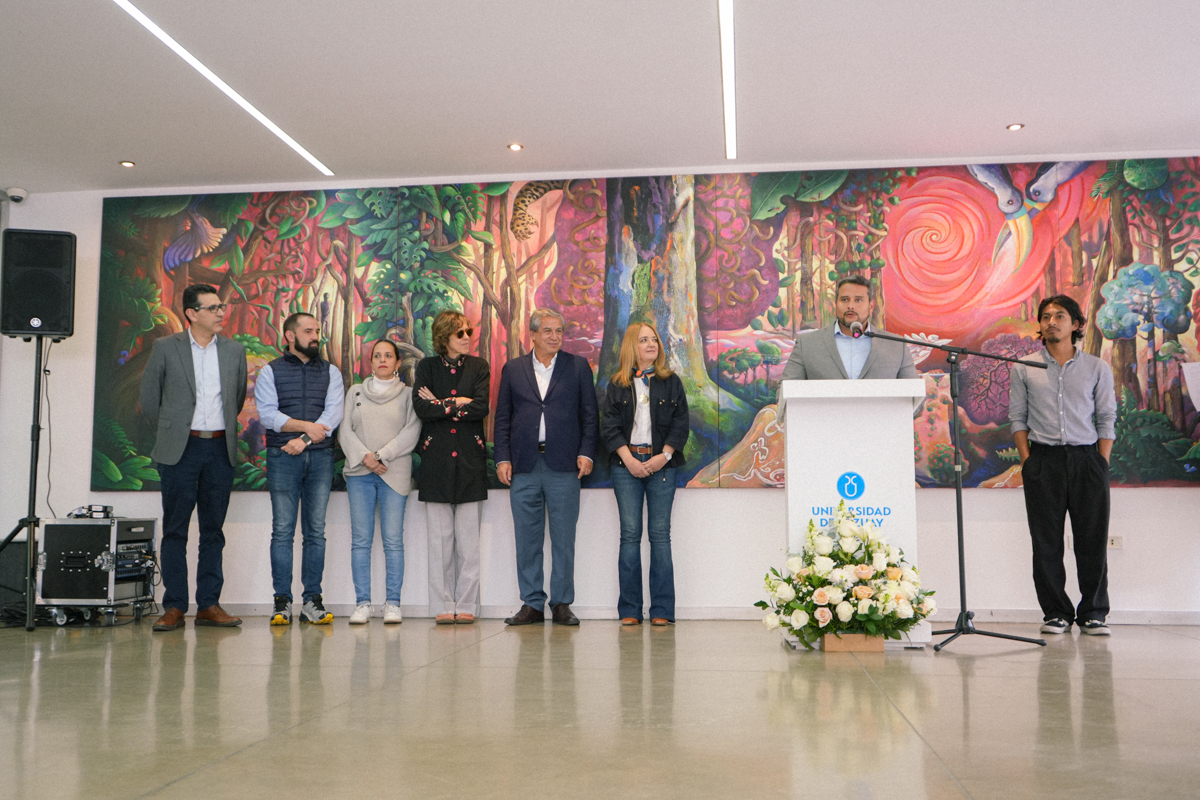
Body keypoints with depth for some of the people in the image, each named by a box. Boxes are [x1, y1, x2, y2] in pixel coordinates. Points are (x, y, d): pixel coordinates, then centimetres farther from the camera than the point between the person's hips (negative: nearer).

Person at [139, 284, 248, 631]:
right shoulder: (165, 348, 1)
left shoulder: (234, 350, 8)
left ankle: (209, 605, 12)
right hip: (180, 450, -2)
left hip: (220, 450, 3)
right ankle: (174, 607, 6)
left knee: (213, 530, 6)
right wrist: (170, 433, 10)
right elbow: (149, 398, 7)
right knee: (175, 530, 1)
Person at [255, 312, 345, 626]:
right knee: (283, 530, -3)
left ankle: (312, 600, 5)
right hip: (282, 457, -2)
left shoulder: (330, 372, 13)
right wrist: (306, 426, -13)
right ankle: (282, 601, 1)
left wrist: (304, 440, -11)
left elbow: (333, 413, 0)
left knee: (316, 531, 1)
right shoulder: (270, 372, 8)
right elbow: (267, 414, -4)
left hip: (320, 457, 2)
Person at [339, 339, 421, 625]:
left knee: (393, 539, -5)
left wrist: (381, 455, -11)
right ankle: (362, 603, 3)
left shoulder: (407, 394, 9)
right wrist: (364, 457, -9)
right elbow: (345, 429, 7)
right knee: (360, 539, -1)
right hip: (359, 473, 2)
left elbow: (411, 432, -2)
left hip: (394, 473, -2)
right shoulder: (355, 392, 16)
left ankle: (392, 604, -1)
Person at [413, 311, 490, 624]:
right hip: (437, 458, 0)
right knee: (439, 536, 1)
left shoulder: (479, 366, 8)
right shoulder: (427, 367, 9)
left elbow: (481, 408, -8)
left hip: (470, 459, 0)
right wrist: (456, 403, -6)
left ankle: (466, 605, 6)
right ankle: (443, 606, 7)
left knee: (468, 536, 0)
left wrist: (439, 404, -6)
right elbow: (420, 407, -6)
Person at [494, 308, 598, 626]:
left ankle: (562, 604, 11)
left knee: (563, 538, 2)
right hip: (524, 466, 1)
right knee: (527, 539, 5)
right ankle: (532, 604, 14)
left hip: (564, 465, -1)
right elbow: (502, 418, 9)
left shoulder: (578, 366, 8)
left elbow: (589, 414, 6)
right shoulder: (513, 369, 11)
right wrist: (502, 458, 0)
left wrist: (586, 453, -5)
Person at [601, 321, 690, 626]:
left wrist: (664, 455, -9)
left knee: (660, 534, -1)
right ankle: (630, 610, 5)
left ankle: (662, 610, 4)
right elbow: (609, 425, 3)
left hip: (662, 463, 0)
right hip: (626, 464, 0)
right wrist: (628, 458, -9)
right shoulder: (617, 385, 9)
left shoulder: (671, 382, 10)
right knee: (630, 534, -1)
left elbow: (680, 423, 4)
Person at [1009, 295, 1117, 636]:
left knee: (1093, 539, 1)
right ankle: (1056, 612, 11)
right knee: (1046, 541, 1)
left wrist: (1102, 463, -1)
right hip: (1043, 460, 0)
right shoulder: (1023, 369, 8)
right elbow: (1017, 417, 8)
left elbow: (1107, 419, 9)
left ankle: (1093, 613, 13)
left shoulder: (1097, 369, 9)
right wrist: (1027, 459, -1)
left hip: (1087, 458, 0)